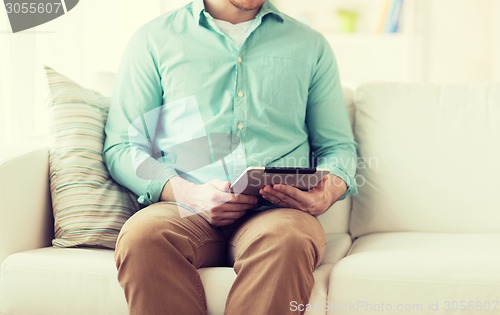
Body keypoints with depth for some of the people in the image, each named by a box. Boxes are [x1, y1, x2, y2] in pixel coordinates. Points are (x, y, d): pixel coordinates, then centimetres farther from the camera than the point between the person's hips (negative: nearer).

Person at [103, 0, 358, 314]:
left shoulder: (310, 44, 21)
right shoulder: (153, 38, 15)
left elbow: (338, 145, 22)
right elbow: (120, 148, 9)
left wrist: (332, 187, -4)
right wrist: (187, 192, -11)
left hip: (276, 207, 1)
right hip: (185, 209, 0)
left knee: (288, 238, -37)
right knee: (141, 233, -35)